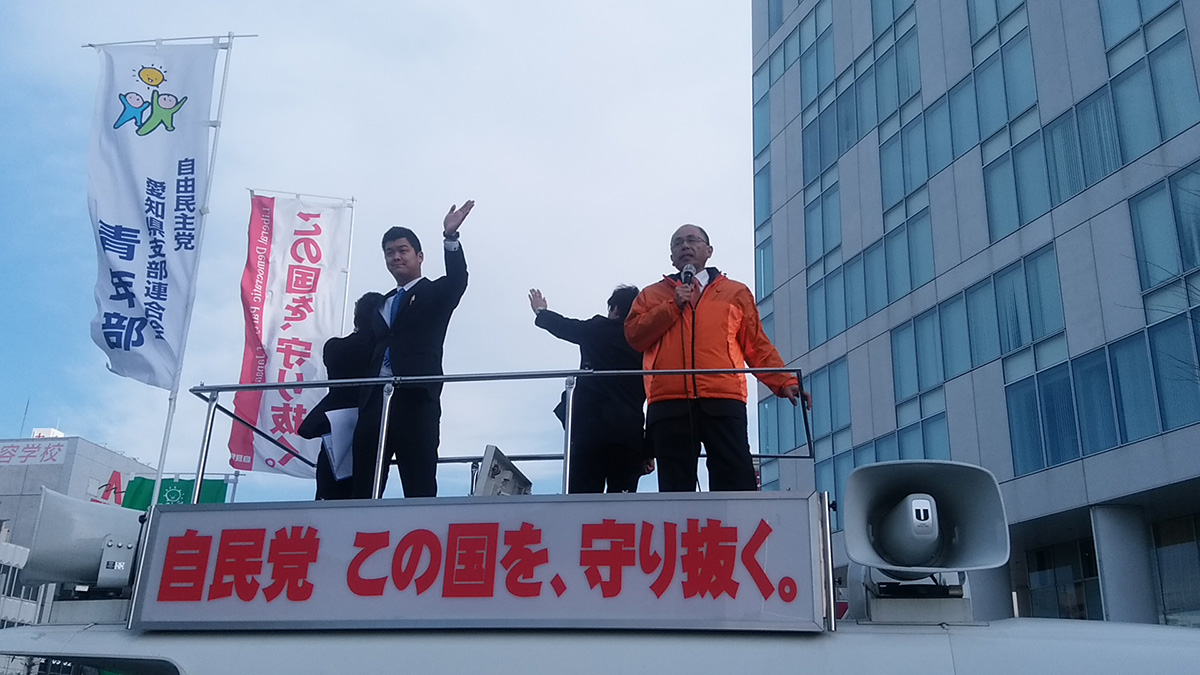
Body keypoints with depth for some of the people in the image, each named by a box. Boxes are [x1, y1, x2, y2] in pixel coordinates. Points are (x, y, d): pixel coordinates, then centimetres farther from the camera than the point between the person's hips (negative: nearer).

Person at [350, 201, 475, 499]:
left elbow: (458, 279, -13)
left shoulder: (435, 293, 9)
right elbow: (371, 350, 20)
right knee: (363, 487, 3)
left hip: (415, 400, -5)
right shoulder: (380, 304, 24)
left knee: (420, 487, -6)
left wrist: (450, 236, -25)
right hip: (375, 401, 5)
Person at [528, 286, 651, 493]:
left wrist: (541, 312, 46)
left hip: (591, 427, -3)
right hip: (630, 435, 3)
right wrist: (649, 451, 10)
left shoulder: (601, 330, 6)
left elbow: (563, 326, 24)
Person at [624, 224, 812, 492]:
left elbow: (757, 345, 16)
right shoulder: (652, 295, 23)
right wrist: (673, 306, -1)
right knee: (676, 490, -2)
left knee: (737, 486, -9)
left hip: (724, 402, 0)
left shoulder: (736, 292, 22)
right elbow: (634, 335, 7)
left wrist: (784, 381, 3)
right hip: (669, 403, 1)